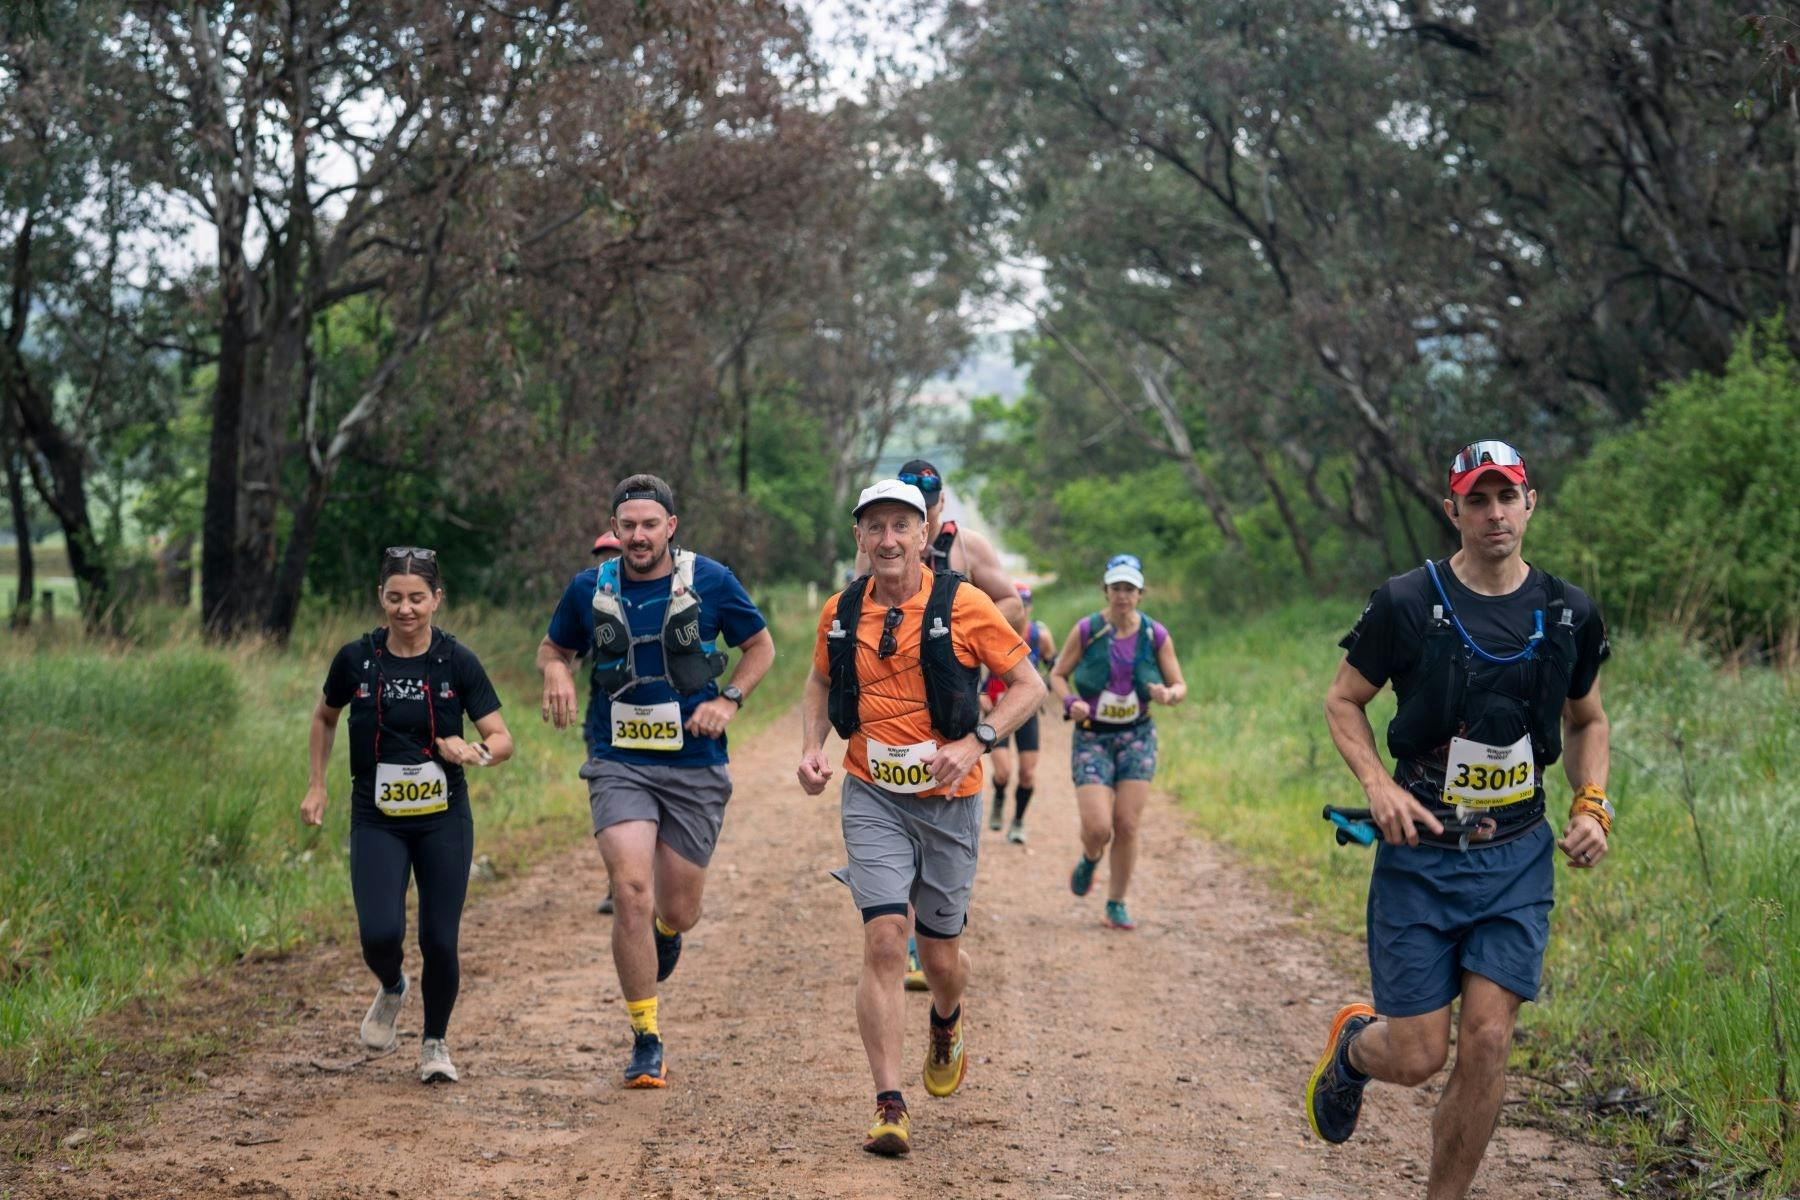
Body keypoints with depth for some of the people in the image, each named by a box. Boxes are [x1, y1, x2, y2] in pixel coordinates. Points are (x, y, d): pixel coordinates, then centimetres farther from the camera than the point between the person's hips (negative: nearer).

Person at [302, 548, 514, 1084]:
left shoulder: (458, 662, -6)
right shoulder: (356, 658, -3)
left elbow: (502, 739, -5)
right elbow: (325, 717, 16)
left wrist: (475, 751, -27)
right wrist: (316, 785, 11)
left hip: (444, 821, 0)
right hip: (376, 822, 0)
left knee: (439, 942, -3)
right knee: (380, 934, -17)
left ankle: (435, 1044, 24)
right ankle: (391, 991, 21)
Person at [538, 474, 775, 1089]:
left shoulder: (710, 581, -3)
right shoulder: (590, 588, 1)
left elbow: (761, 646, 10)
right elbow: (553, 647, 17)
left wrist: (727, 701, -6)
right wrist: (557, 673, -6)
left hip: (695, 766, 0)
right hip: (619, 763, 0)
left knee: (677, 911, 6)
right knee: (632, 891, -18)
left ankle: (665, 931, 48)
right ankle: (646, 1042, -7)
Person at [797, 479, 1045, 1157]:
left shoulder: (963, 606, -8)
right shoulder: (841, 614, 2)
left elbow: (1029, 685, -2)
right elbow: (820, 682, 21)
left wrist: (975, 743, -16)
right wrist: (812, 746, 3)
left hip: (947, 802, -1)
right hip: (872, 800, 1)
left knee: (940, 955, 9)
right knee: (884, 942, -14)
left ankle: (946, 1027, 47)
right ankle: (889, 1107, -14)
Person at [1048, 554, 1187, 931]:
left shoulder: (1156, 635, -3)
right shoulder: (1086, 631, -7)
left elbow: (1180, 685, 3)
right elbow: (1058, 675, 3)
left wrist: (1168, 694, -21)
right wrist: (1070, 702, -17)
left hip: (1137, 738, 1)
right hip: (1092, 738, -1)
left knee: (1127, 827, -4)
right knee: (1098, 827, -13)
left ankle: (1117, 905, 12)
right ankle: (1089, 861, 25)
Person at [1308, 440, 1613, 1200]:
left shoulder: (1569, 614, 3)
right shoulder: (1406, 604, -8)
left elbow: (1586, 719, 18)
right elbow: (1343, 700, 3)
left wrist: (1592, 805, 2)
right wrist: (1378, 785, -13)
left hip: (1517, 856, 2)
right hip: (1421, 853, -2)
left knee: (1486, 1042, -8)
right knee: (1416, 1057, -2)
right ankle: (1352, 1044, 35)